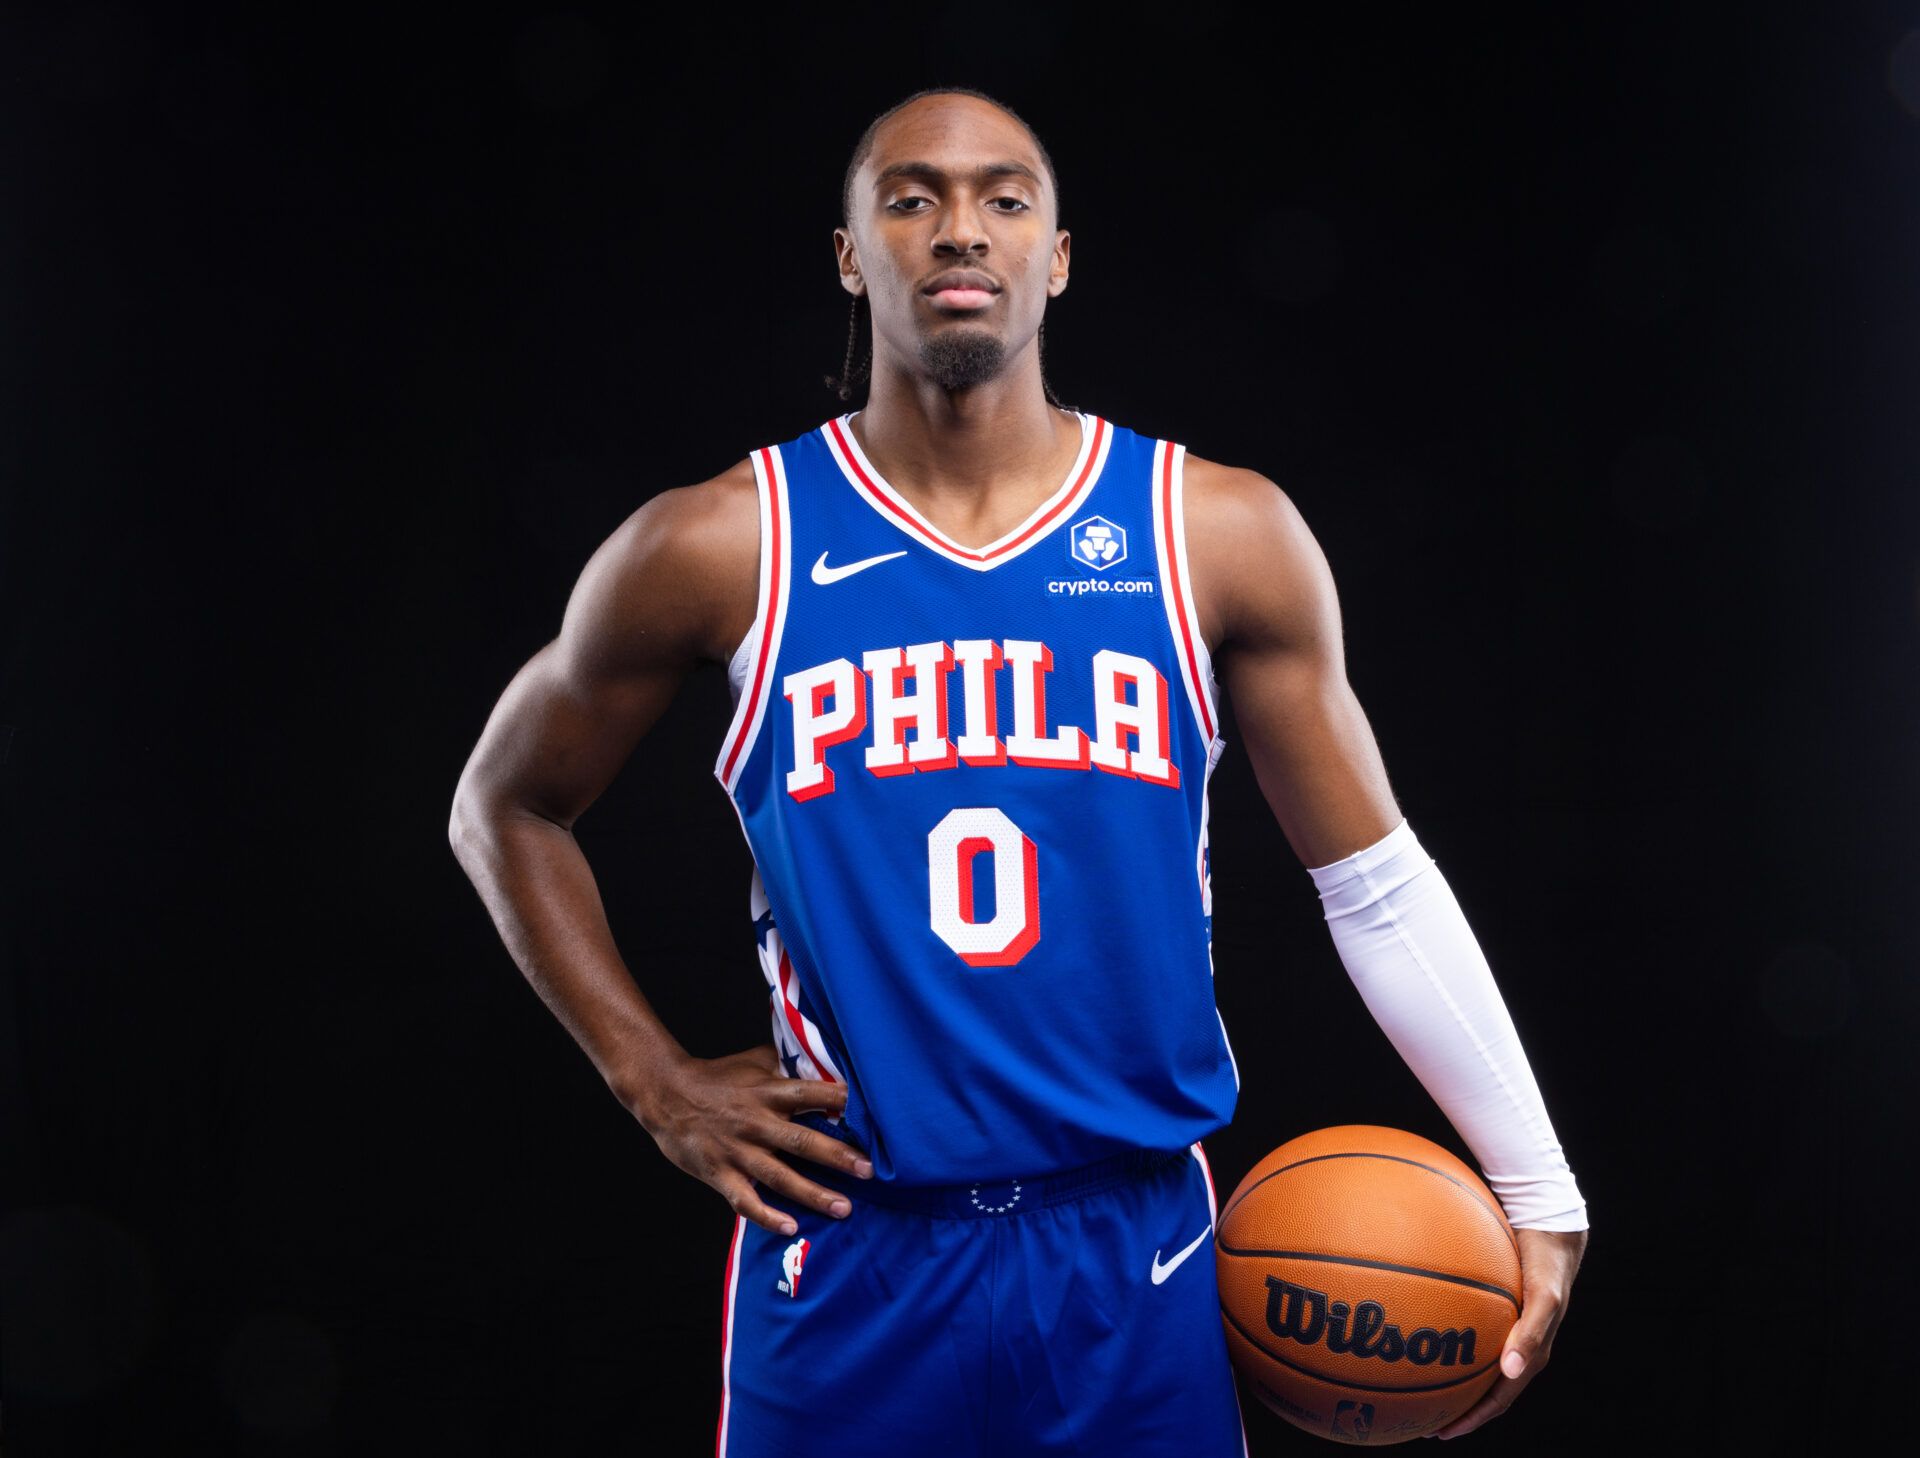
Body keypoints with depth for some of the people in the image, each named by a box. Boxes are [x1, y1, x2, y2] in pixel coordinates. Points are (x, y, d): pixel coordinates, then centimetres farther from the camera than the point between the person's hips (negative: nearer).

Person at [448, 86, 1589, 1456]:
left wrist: (1541, 1199, 2)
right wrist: (656, 1083, 2)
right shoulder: (719, 548, -4)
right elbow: (503, 810, 10)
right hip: (851, 1259, -1)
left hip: (1140, 1259, 1)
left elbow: (1377, 884, 3)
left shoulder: (1221, 533, -2)